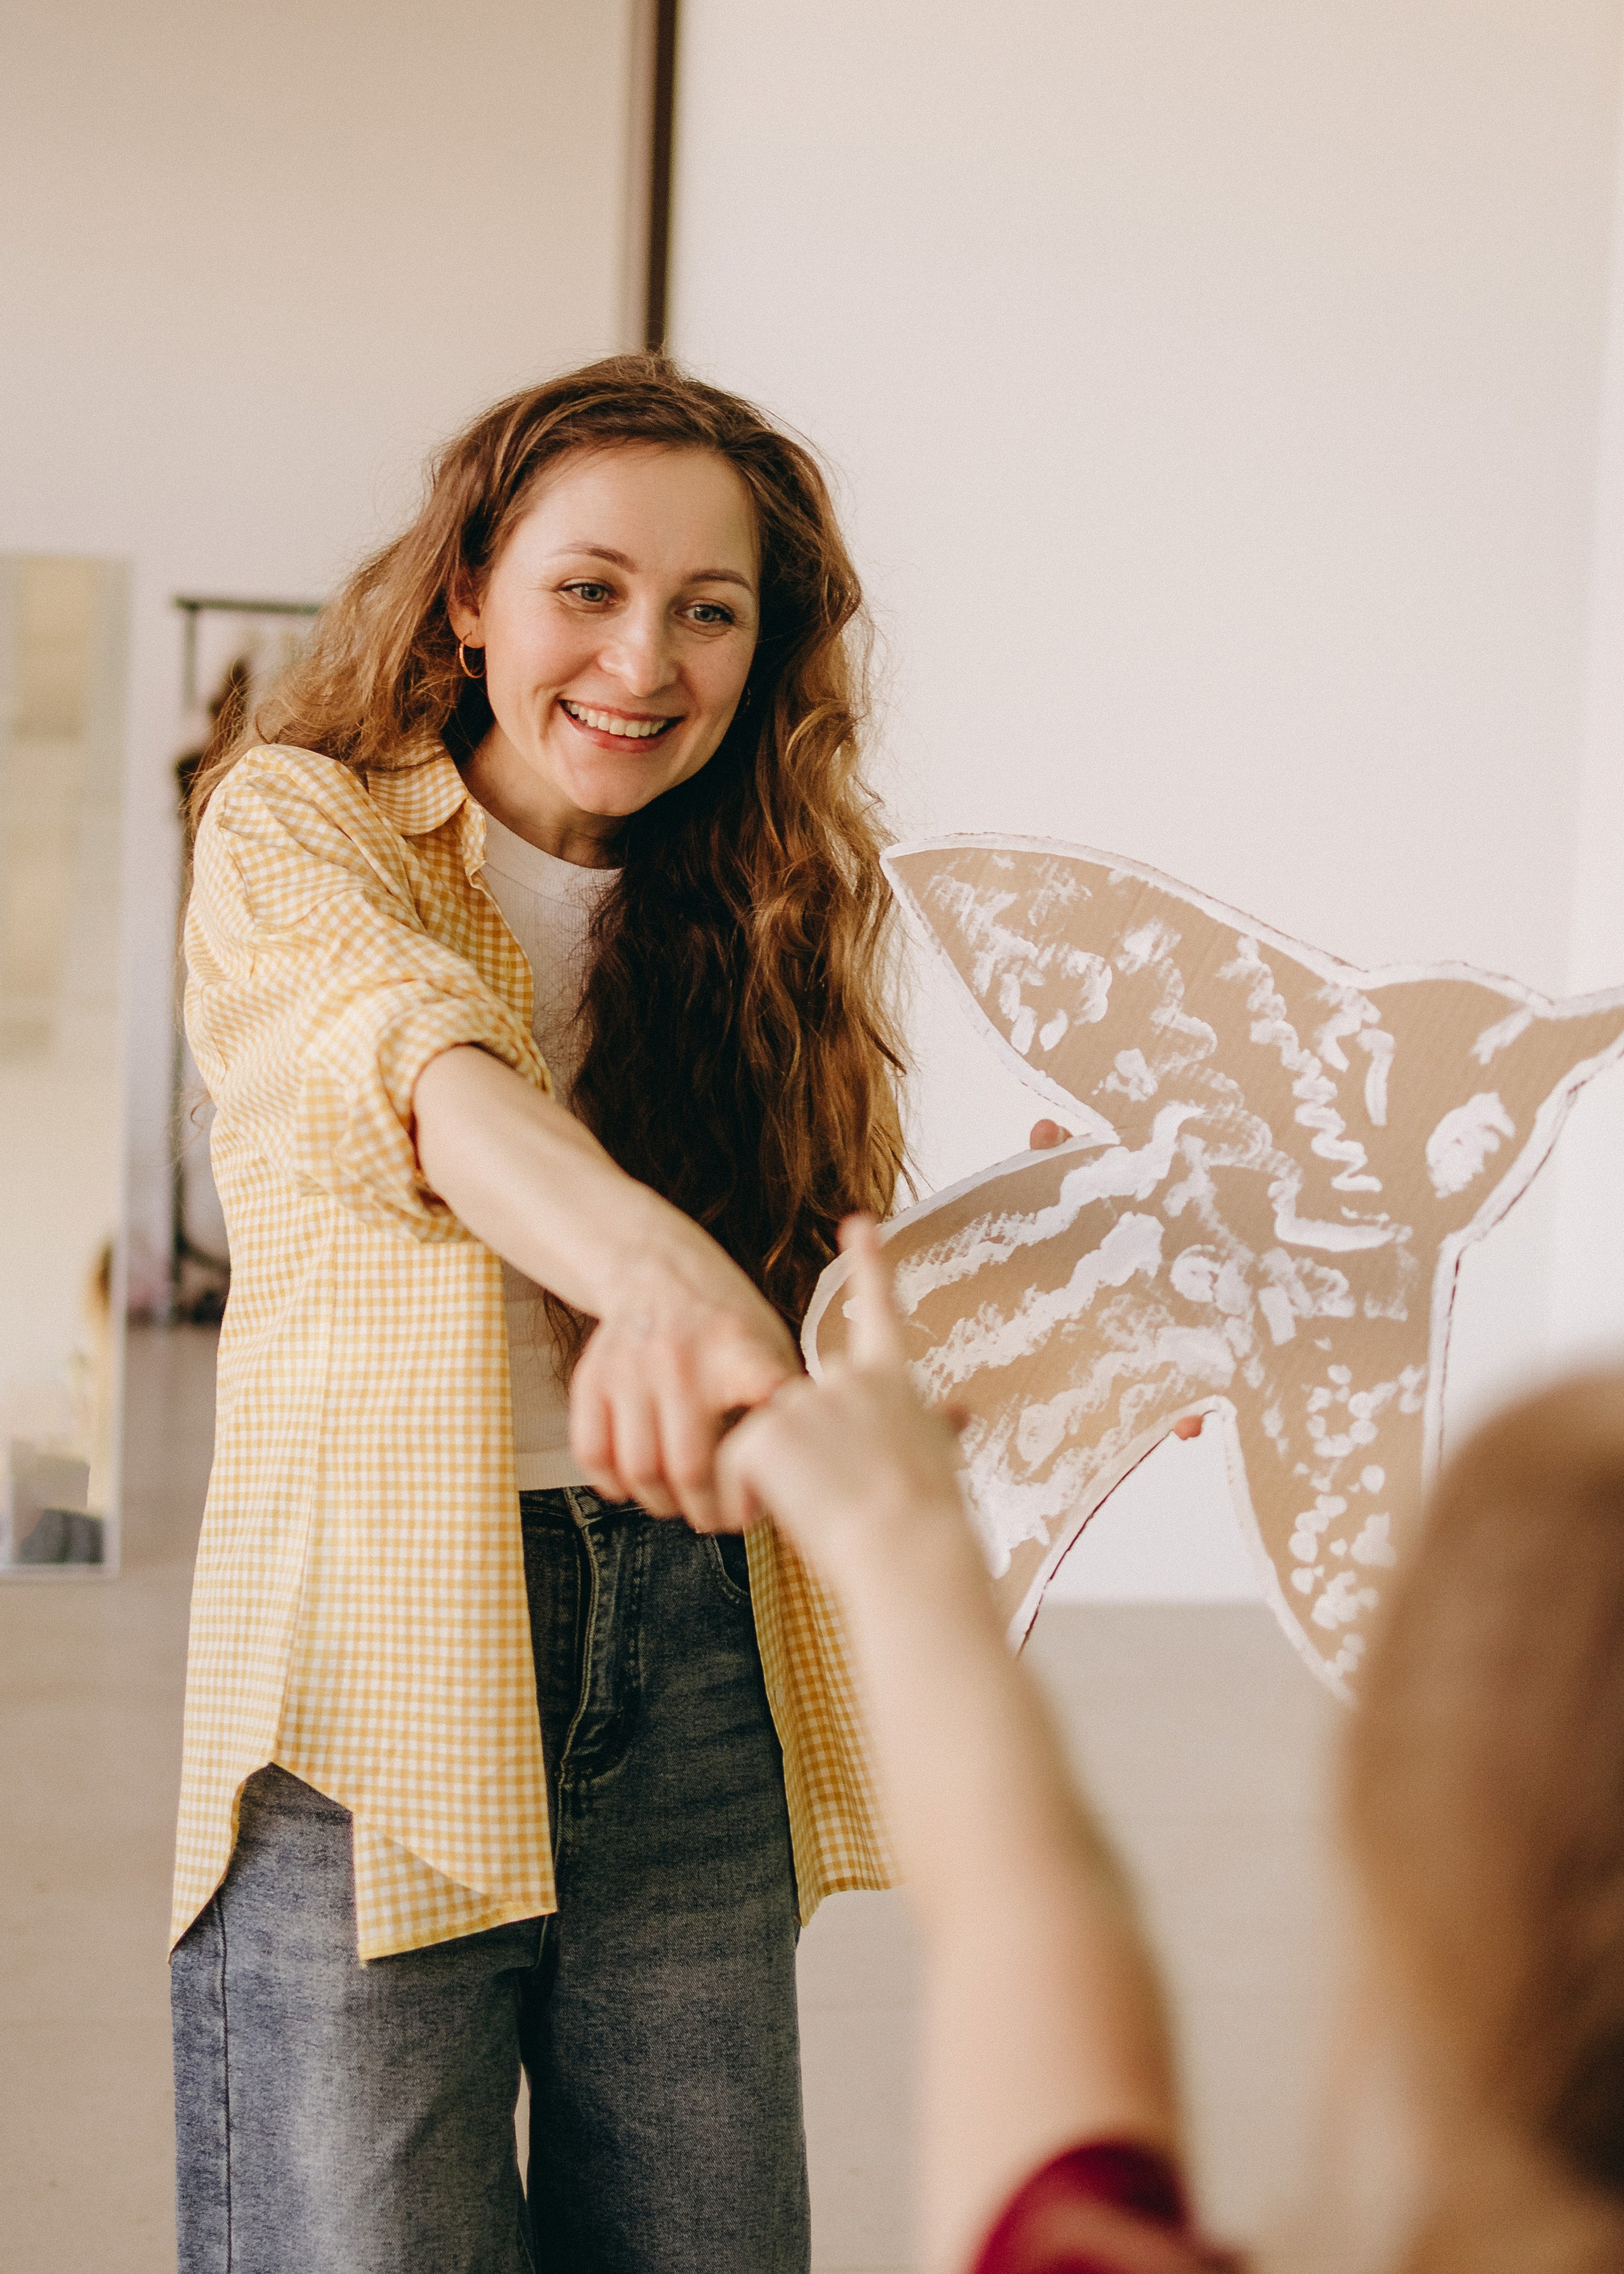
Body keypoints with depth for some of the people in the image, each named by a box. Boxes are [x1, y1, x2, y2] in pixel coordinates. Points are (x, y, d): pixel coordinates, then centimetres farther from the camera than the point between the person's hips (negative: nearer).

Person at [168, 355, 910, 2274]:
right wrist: (655, 1271, -42)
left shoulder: (750, 911, 13)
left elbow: (828, 1287, 14)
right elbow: (421, 1070, -24)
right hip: (382, 1659, -4)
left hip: (694, 1663, 4)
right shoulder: (296, 826, -2)